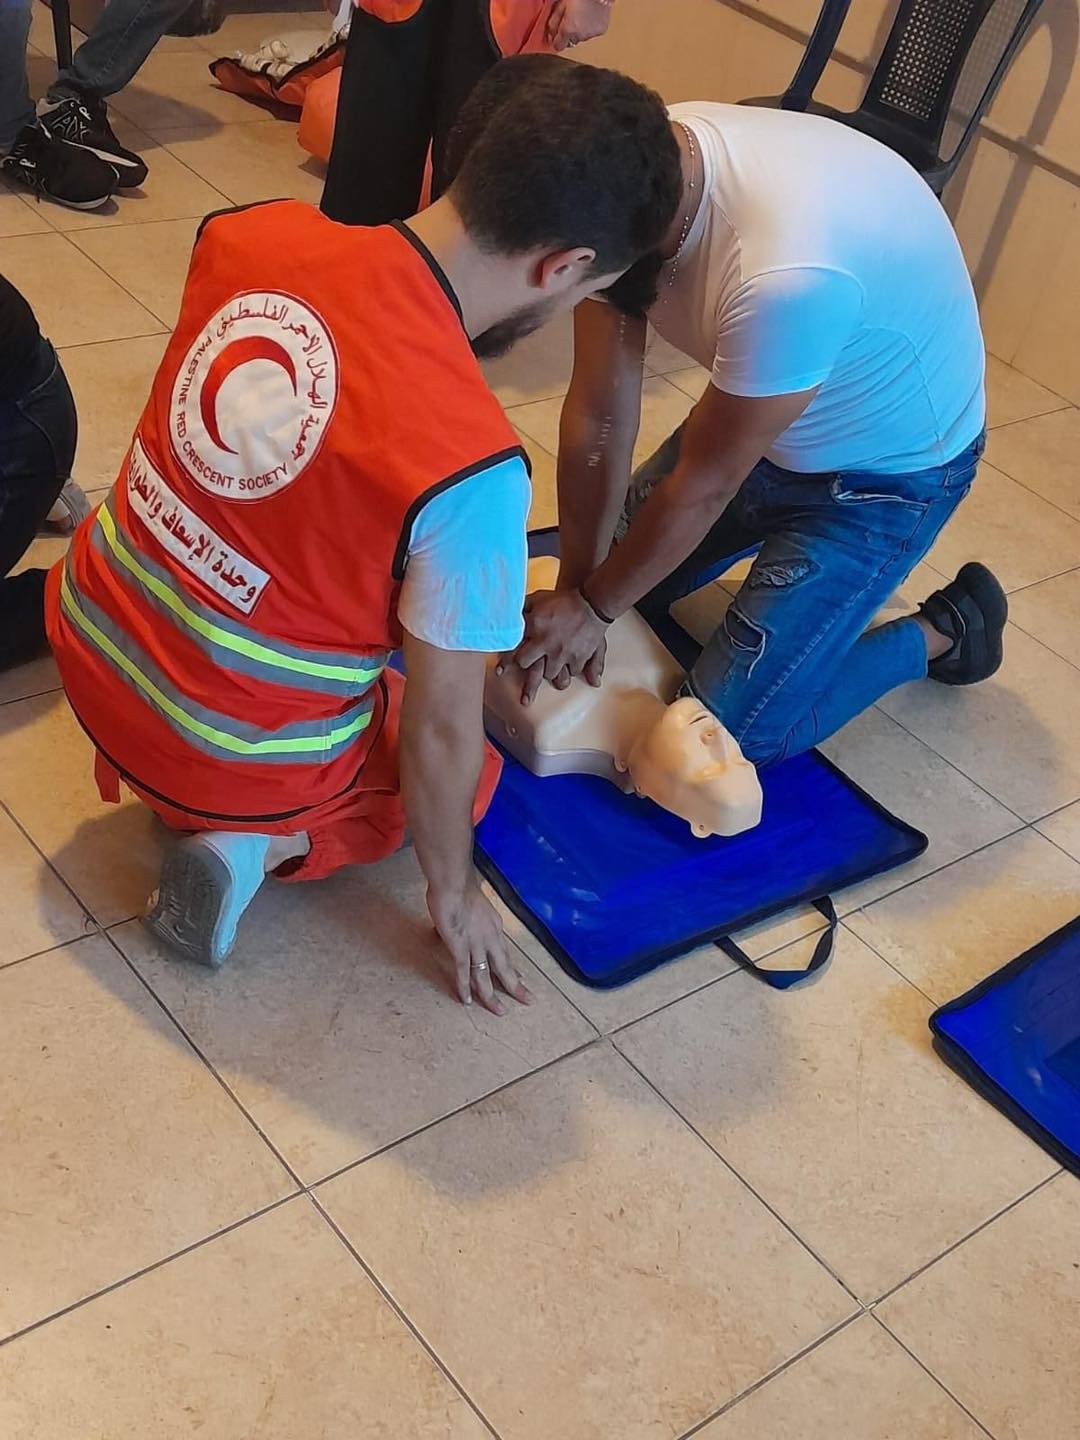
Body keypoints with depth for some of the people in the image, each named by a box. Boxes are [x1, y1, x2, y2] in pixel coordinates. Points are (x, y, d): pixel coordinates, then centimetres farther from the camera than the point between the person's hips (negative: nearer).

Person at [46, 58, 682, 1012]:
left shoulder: (254, 235, -14)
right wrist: (454, 896, -1)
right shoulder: (471, 463, -32)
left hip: (90, 637, 6)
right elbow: (442, 729, -20)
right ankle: (264, 843, 2)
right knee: (466, 772, 24)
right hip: (236, 755, -5)